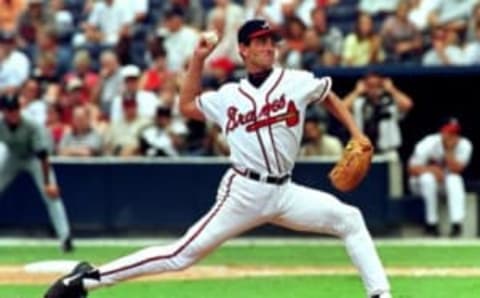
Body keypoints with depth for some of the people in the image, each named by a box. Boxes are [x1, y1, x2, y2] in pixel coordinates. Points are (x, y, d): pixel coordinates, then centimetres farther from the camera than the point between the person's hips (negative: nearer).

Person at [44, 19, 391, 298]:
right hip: (244, 191, -3)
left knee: (349, 219, -12)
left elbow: (330, 97, 21)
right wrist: (198, 60, 13)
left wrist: (358, 135, 11)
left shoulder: (297, 82, 5)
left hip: (284, 191, 3)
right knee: (182, 255, -7)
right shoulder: (229, 96, 7)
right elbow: (187, 106, 20)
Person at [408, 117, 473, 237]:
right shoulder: (429, 144, -20)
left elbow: (455, 170, -25)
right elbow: (413, 168, -17)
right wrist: (431, 169, -32)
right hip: (421, 182, -2)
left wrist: (449, 150, -33)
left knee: (454, 179, -33)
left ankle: (456, 223, -40)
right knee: (428, 178, -37)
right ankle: (431, 222, -27)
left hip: (447, 180, 2)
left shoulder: (464, 145, -15)